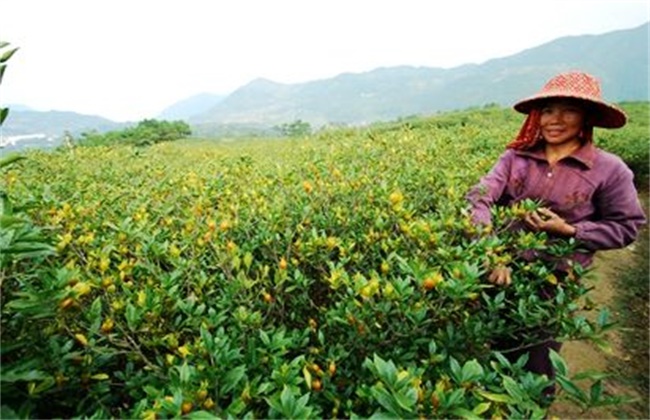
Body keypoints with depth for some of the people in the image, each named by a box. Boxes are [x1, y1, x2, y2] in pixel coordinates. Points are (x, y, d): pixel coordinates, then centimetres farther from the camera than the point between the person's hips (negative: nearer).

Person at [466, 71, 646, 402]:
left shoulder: (610, 169, -10)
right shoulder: (515, 157, -6)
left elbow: (626, 228, -2)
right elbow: (478, 197, -17)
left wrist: (568, 231, -19)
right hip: (503, 270, 2)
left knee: (537, 367, 18)